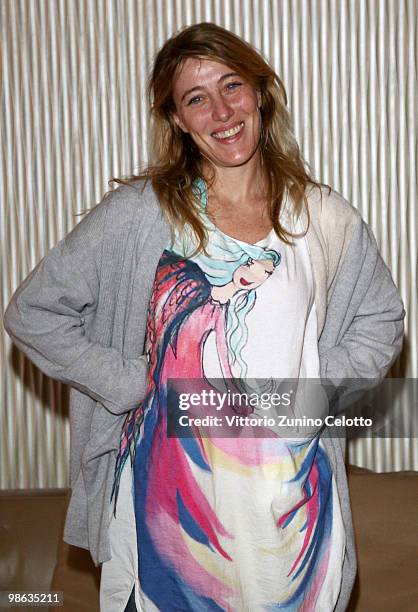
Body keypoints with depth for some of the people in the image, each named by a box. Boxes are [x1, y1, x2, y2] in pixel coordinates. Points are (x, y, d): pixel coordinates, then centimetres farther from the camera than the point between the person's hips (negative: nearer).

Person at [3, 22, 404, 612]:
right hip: (172, 490, -1)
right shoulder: (139, 213, -5)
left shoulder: (325, 219, 2)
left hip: (294, 492, 2)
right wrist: (132, 385, -8)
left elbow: (380, 320, 15)